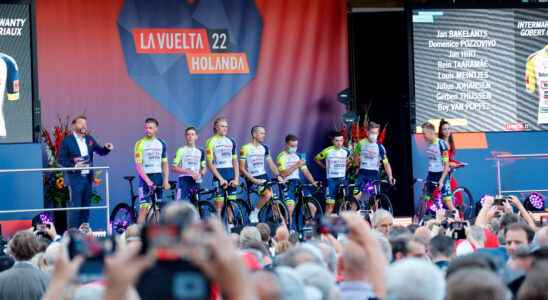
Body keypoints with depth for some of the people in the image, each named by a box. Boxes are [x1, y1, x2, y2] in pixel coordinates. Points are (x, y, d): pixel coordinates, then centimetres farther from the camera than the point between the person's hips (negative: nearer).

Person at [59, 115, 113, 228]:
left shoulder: (89, 139, 12)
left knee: (86, 206, 9)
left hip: (88, 176, 6)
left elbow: (100, 151, 15)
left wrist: (107, 148, -6)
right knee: (75, 205, -8)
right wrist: (74, 166, -21)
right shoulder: (67, 140, -5)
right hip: (75, 177, -6)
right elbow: (61, 159, -7)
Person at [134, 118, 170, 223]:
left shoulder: (161, 144, 11)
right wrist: (148, 181, -18)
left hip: (158, 177, 5)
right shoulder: (140, 144, -4)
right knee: (144, 208, -13)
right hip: (146, 177, -5)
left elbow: (165, 164, 13)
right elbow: (138, 165, -9)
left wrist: (166, 180, 0)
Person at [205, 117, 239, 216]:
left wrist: (236, 178, 2)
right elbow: (210, 164, -9)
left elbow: (235, 162, 14)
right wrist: (220, 178, -15)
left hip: (231, 175, 5)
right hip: (219, 175, -5)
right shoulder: (211, 142, -3)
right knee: (219, 203, -8)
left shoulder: (231, 142, 13)